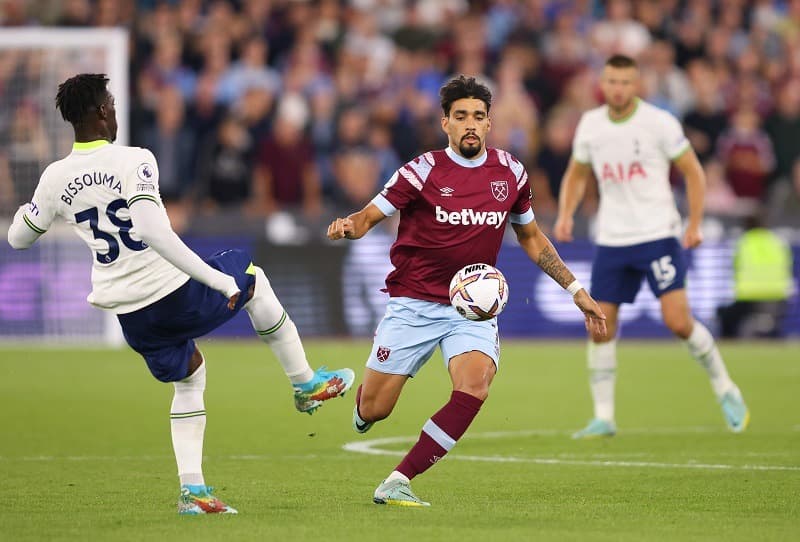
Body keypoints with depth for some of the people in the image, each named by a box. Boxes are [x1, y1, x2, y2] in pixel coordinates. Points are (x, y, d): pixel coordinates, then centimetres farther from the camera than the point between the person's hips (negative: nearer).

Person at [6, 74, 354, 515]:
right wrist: (218, 280, -27)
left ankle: (192, 489, 17)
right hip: (176, 295, -5)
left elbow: (18, 238, 14)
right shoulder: (134, 161, -18)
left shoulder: (55, 179, -1)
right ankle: (306, 383, 31)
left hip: (129, 314, 5)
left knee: (188, 378, 28)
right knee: (249, 275, 24)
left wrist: (26, 210, 37)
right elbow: (155, 233, -30)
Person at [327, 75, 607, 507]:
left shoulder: (509, 172, 5)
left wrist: (576, 290, 17)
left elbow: (530, 237, 19)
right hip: (413, 304, -2)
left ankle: (397, 483, -22)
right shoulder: (424, 171, -7)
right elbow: (368, 217, -6)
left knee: (474, 387, -27)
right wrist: (347, 226, -31)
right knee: (373, 410, -3)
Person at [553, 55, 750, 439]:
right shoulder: (590, 124, 5)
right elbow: (577, 174, 19)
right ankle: (603, 417, 6)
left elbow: (693, 172, -1)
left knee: (678, 321, -14)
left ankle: (725, 390, 8)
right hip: (611, 240, 4)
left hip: (658, 234, -4)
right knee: (601, 325, -3)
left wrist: (694, 224, -8)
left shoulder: (659, 123, -8)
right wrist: (565, 215, 3)